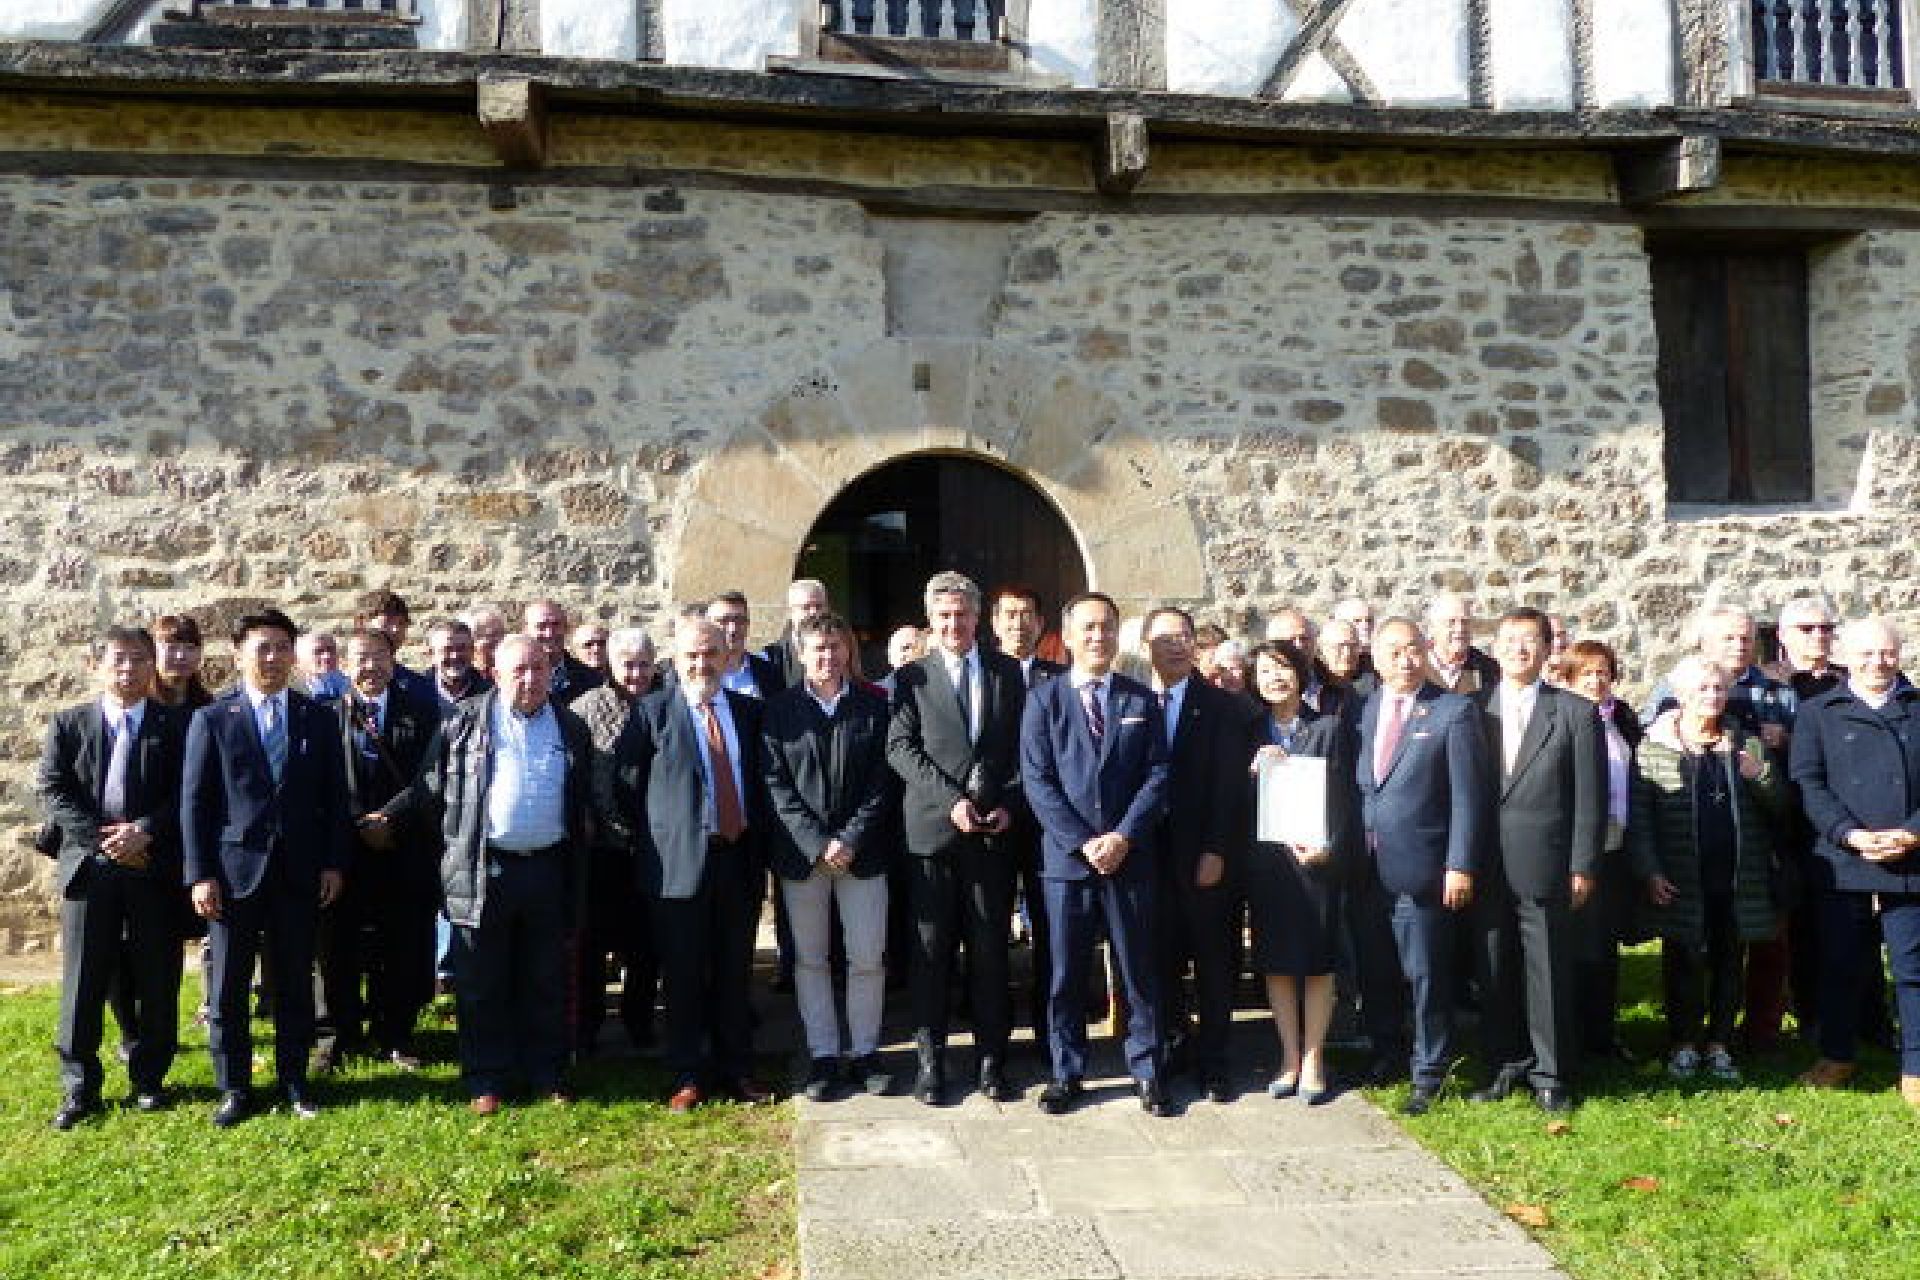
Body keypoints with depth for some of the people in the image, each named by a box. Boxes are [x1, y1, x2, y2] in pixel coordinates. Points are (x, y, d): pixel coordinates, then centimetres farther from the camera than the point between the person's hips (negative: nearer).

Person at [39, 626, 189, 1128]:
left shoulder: (177, 724, 5)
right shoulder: (69, 724, 9)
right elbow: (52, 791, 0)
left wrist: (144, 831, -16)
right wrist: (104, 840, -12)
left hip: (155, 868, -1)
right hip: (89, 866, 1)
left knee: (156, 979, 5)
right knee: (83, 980, 3)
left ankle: (149, 1077, 18)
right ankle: (79, 1087, 14)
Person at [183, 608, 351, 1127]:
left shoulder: (318, 719, 6)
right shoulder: (211, 720, 1)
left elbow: (334, 797, 7)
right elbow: (194, 802, -1)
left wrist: (334, 863, 1)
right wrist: (199, 874, -7)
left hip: (300, 871, 1)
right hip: (234, 869, -1)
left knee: (295, 981, 8)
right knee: (228, 986, 5)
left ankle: (294, 1078, 21)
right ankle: (233, 1087, 18)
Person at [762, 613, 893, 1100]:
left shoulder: (874, 705, 3)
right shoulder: (779, 708, 1)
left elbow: (881, 781, 0)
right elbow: (776, 784, -4)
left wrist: (850, 840, -10)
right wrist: (817, 843, -12)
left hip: (862, 852, 0)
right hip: (801, 852, 0)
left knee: (868, 958, 4)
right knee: (809, 959, 7)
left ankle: (866, 1051, 18)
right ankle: (823, 1054, 18)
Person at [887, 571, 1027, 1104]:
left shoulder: (1008, 672, 10)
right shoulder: (912, 677, 5)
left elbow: (1023, 745, 10)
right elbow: (901, 747, -4)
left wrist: (1008, 802, -5)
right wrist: (951, 799, -15)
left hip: (994, 832, 1)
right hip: (932, 832, -1)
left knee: (990, 950, 7)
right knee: (931, 952, 4)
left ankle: (991, 1059, 17)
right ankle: (930, 1060, 14)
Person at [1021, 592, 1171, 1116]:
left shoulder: (1142, 699, 8)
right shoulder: (1044, 699, 2)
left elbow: (1157, 774, 2)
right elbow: (1037, 780, -4)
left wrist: (1123, 836, -11)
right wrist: (1083, 842, -12)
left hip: (1131, 856, 1)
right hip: (1067, 857, -1)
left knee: (1139, 969, 7)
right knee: (1066, 971, 6)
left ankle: (1146, 1070, 20)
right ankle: (1066, 1072, 20)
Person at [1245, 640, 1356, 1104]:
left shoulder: (1330, 728, 2)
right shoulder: (1249, 733, 8)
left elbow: (1345, 797, -1)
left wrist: (1330, 848, -13)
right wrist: (1253, 768, -12)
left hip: (1316, 858, -2)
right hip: (1265, 863, 2)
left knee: (1317, 961, 4)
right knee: (1275, 961, 6)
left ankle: (1313, 1060, 14)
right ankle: (1290, 1057, 18)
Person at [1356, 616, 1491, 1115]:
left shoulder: (1454, 711, -4)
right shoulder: (1364, 709, 10)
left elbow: (1469, 796, -8)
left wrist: (1461, 866, -12)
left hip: (1422, 869, -4)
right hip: (1367, 869, 5)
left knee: (1426, 975, 3)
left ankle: (1428, 1074, 16)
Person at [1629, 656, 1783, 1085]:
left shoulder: (1746, 744, 8)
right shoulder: (1653, 745, -2)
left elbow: (1778, 805, 10)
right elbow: (1639, 814, -4)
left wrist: (1761, 776, -11)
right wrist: (1650, 871, -10)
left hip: (1737, 880, 3)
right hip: (1680, 881, -3)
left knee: (1729, 963, 10)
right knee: (1682, 962, 6)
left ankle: (1719, 1045, 22)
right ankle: (1684, 1045, 19)